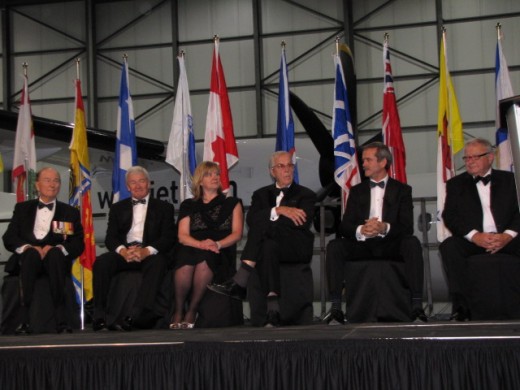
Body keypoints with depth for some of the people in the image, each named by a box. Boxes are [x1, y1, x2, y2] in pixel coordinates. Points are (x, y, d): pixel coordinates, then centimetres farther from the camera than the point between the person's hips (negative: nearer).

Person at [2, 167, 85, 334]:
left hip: (56, 259, 0)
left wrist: (57, 248, -14)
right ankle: (25, 318, -42)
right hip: (27, 259, 0)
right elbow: (8, 238, 9)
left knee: (55, 253, -35)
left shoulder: (70, 212, 19)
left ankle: (61, 318, -41)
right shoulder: (22, 208, 21)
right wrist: (27, 247, -13)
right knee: (31, 254, -36)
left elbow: (78, 244, 8)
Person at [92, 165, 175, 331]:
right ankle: (100, 316, -33)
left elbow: (168, 238, 3)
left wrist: (147, 251, -17)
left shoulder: (163, 207, 17)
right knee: (101, 262, -30)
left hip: (150, 253, -2)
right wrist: (123, 251, -15)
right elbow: (110, 238, 10)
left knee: (157, 263, -37)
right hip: (124, 253, 2)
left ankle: (136, 316, -48)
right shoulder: (117, 208, 23)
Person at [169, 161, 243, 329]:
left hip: (220, 252, -1)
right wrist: (200, 244, -13)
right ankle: (178, 310, -16)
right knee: (185, 263, -37)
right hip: (192, 248, 1)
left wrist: (217, 244, -12)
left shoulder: (232, 204, 22)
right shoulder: (188, 205, 23)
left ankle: (192, 310, -22)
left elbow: (237, 233, 9)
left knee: (204, 261, -38)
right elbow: (182, 236, 9)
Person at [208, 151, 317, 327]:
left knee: (263, 222, -31)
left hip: (297, 248, -2)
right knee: (268, 247, -38)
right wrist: (279, 211, -15)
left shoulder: (306, 195, 13)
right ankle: (273, 311, -47)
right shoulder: (262, 194, 21)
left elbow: (303, 223, -8)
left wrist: (269, 217, -7)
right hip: (271, 242, 3)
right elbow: (251, 220, 0)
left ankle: (240, 282, -37)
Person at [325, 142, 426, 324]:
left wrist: (385, 228, -27)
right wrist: (361, 231, -22)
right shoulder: (357, 190, 16)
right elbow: (344, 226, 4)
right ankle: (336, 308, -32)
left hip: (391, 244, -2)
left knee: (412, 242, -34)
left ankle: (417, 306, -36)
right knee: (334, 246, -27)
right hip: (363, 245, 2)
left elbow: (407, 227, -5)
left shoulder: (402, 190, 9)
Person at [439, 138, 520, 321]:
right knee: (449, 246, -32)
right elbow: (450, 216, 2)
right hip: (473, 241, 0)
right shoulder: (456, 184, 16)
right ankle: (460, 306, -35)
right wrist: (475, 236, -15)